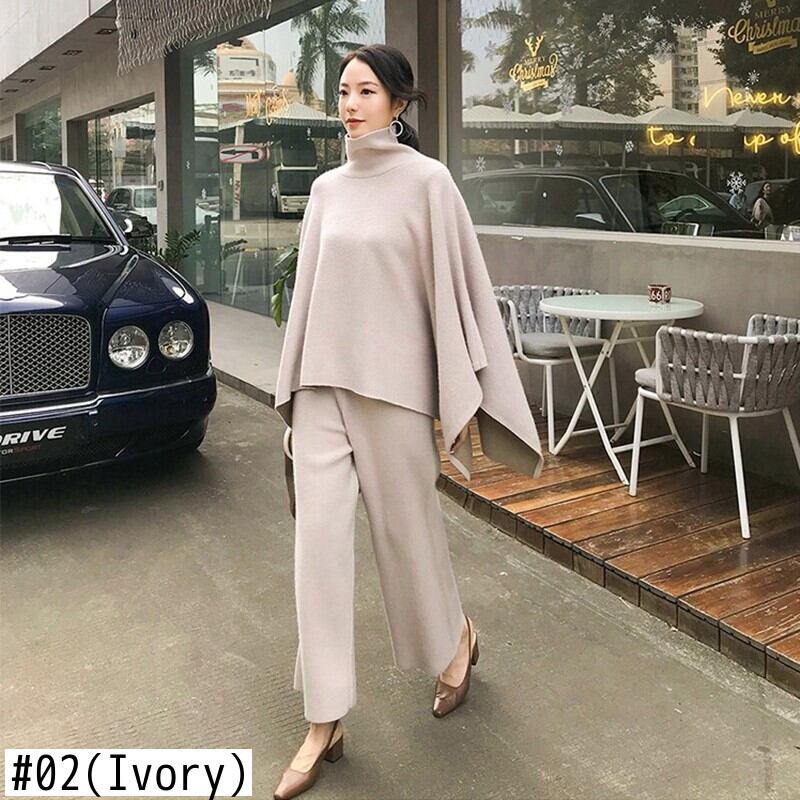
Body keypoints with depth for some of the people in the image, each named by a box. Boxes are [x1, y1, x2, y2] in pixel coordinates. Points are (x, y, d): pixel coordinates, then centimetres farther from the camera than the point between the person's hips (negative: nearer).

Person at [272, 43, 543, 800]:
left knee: (405, 527, 9)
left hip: (392, 384, -5)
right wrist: (294, 389, 15)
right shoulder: (326, 189, 11)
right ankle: (324, 722, 9)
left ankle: (454, 641, 40)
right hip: (323, 382, 5)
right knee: (318, 541, 0)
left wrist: (461, 400, -10)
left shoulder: (427, 181, -5)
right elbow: (310, 289, 14)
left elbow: (453, 288, -7)